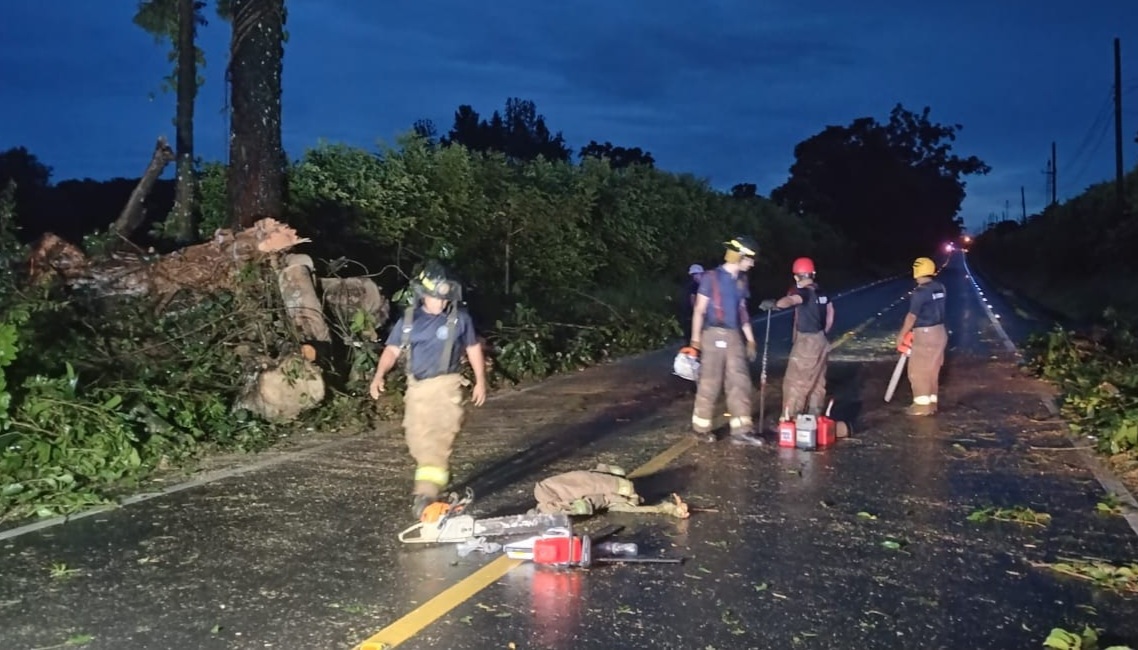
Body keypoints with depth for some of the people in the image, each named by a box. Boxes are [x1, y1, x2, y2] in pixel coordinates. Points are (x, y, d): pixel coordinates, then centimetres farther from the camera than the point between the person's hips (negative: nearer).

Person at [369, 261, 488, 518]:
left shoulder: (459, 318, -1)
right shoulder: (408, 319, 3)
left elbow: (473, 349, 9)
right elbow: (392, 350, 5)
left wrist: (480, 381, 7)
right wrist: (379, 375, -11)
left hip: (446, 385, -3)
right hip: (416, 386, 4)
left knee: (440, 438, -15)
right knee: (417, 439, 9)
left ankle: (427, 492, -20)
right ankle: (436, 478, 30)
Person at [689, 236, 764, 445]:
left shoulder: (741, 280, 11)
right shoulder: (712, 277, -8)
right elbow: (699, 309, -6)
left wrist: (750, 340, 16)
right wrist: (695, 338, -9)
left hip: (734, 336, 6)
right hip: (714, 335, -6)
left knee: (740, 382, 2)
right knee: (710, 383, 0)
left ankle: (741, 430, 4)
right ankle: (701, 426, 14)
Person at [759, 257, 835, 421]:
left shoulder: (804, 292, -17)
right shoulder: (821, 292, 10)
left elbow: (790, 300, -41)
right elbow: (830, 311, 24)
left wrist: (774, 304, -52)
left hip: (807, 342, -9)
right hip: (821, 341, 9)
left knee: (795, 382, -5)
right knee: (816, 382, 14)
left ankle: (790, 418, -7)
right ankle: (814, 417, 21)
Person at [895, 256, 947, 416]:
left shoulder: (920, 292, -19)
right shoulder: (939, 288, 6)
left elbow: (912, 316, -17)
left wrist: (902, 335, -6)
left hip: (925, 335, -8)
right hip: (939, 332, 8)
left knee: (918, 371, 1)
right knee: (932, 370, 15)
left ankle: (922, 405, 3)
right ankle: (931, 403, 21)